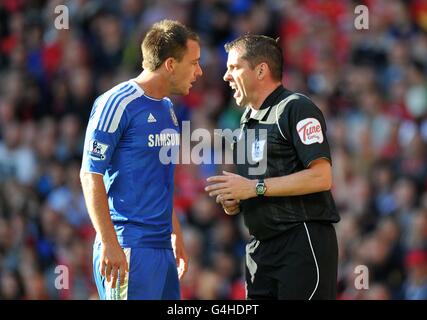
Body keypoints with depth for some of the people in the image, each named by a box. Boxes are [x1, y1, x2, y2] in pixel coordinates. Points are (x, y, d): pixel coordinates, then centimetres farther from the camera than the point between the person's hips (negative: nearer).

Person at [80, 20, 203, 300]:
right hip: (128, 248, -8)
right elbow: (91, 175, -13)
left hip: (163, 246, 8)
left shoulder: (167, 108, 15)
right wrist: (109, 243, -18)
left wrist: (176, 235, 21)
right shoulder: (119, 103, -10)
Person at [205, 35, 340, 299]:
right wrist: (233, 202, 6)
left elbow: (321, 177, -18)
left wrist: (255, 187, -18)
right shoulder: (248, 119, 20)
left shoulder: (296, 108, -8)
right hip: (261, 246, 9)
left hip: (303, 242, -9)